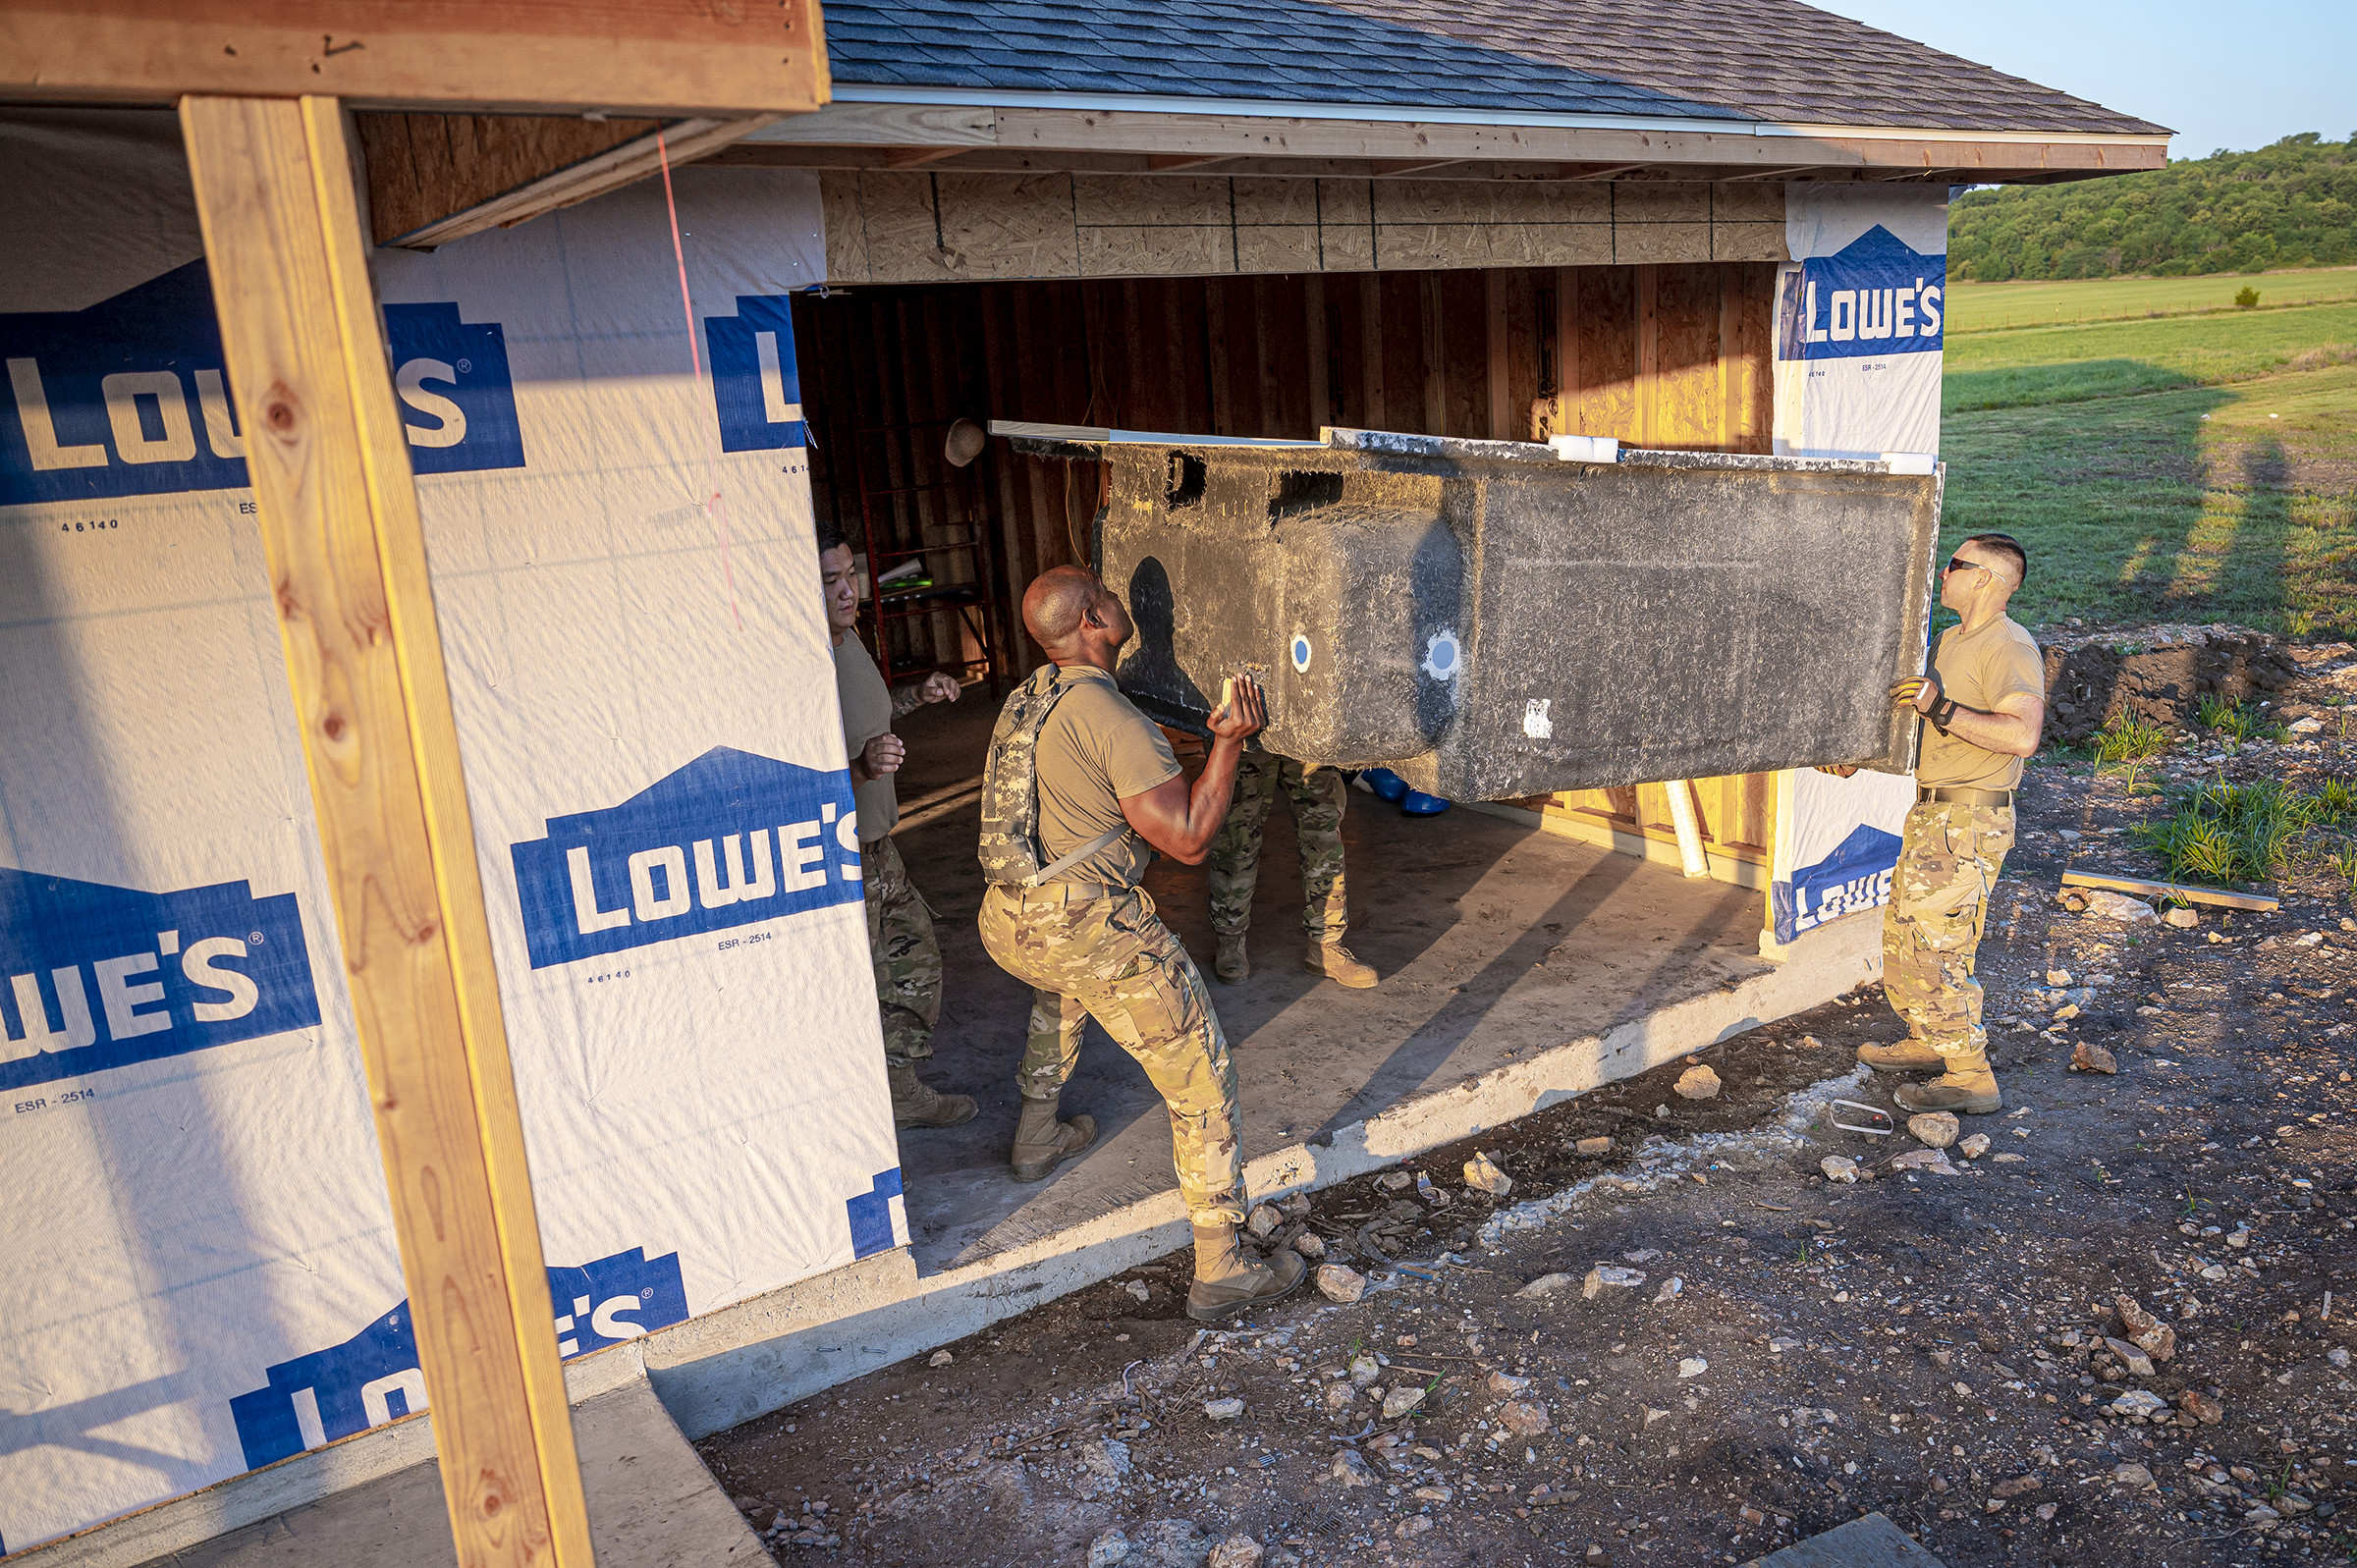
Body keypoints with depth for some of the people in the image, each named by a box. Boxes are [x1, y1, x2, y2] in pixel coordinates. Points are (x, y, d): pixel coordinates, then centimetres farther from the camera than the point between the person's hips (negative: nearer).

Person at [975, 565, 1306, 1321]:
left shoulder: (1030, 696, 11)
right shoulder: (1110, 717, -17)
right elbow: (1189, 839, -17)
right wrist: (1229, 742, -11)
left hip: (1007, 924, 9)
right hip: (1092, 934, -9)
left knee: (1059, 992, 43)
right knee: (1202, 1082, 3)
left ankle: (1036, 1139, 54)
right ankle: (1221, 1271, 8)